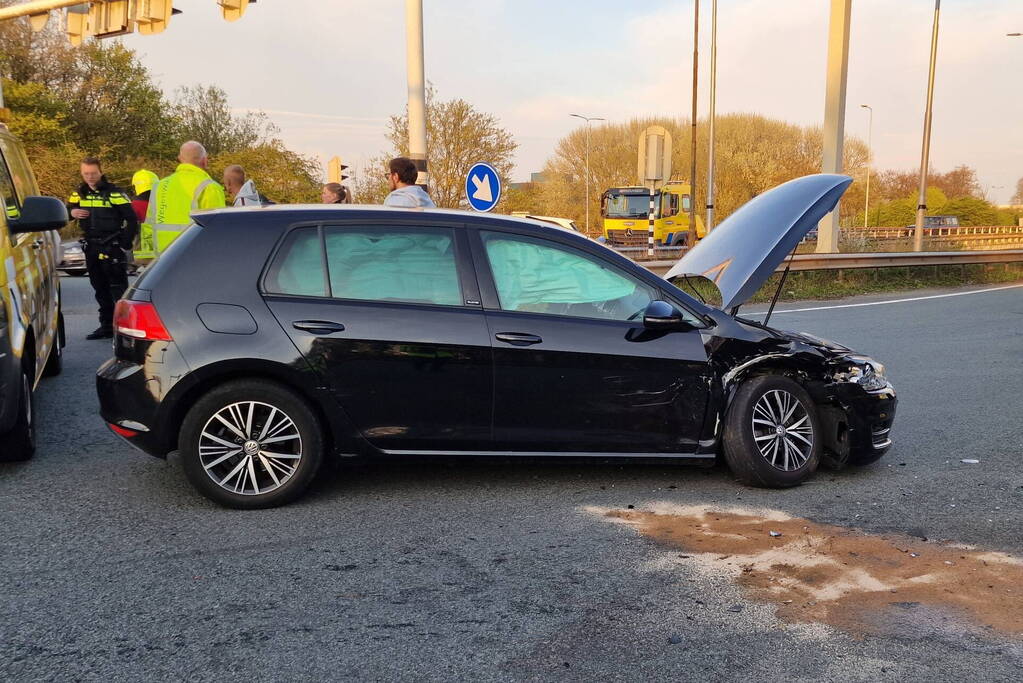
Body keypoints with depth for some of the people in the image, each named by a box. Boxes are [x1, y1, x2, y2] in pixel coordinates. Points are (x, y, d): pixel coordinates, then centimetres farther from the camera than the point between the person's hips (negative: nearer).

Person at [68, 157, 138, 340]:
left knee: (118, 288, -9)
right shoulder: (80, 193, 10)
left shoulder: (113, 193, -9)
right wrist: (72, 212, -7)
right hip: (91, 248, 7)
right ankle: (107, 326, 21)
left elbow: (132, 219, -10)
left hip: (111, 247, -7)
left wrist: (125, 243, -12)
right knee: (100, 290, 13)